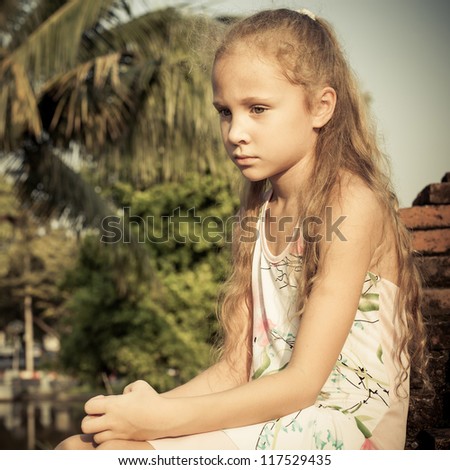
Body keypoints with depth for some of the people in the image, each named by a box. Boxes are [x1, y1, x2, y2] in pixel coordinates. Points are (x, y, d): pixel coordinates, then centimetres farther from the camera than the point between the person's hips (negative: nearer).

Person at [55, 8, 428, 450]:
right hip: (269, 414, 7)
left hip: (342, 427, -7)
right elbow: (235, 368, 7)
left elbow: (303, 382, -18)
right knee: (76, 448, -9)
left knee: (123, 455, -22)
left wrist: (165, 418, -23)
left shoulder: (353, 205, -13)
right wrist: (150, 406, -11)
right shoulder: (259, 208, 11)